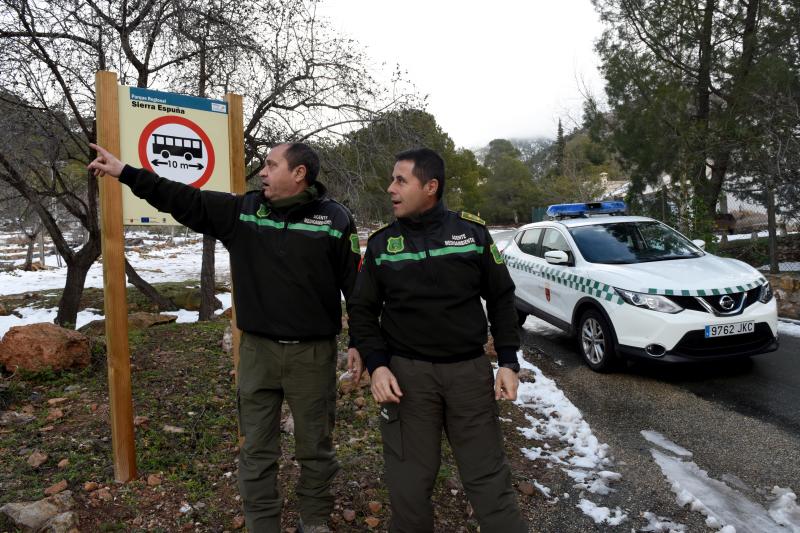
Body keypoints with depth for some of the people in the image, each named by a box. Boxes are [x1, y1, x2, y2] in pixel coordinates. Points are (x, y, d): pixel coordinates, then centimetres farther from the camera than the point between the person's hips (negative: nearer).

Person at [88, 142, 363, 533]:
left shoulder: (335, 219, -6)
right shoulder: (242, 210, 3)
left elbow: (356, 285, -5)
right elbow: (184, 200, 5)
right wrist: (125, 172, 0)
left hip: (313, 353, -3)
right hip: (257, 350, 3)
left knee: (315, 446, 13)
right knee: (256, 449, 13)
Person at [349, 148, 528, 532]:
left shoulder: (472, 233, -1)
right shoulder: (381, 243, 2)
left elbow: (501, 298, 6)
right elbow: (363, 310, 6)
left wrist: (508, 361, 0)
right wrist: (376, 365, -8)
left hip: (470, 369, 0)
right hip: (406, 372, 1)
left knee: (489, 478, 10)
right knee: (409, 483, 10)